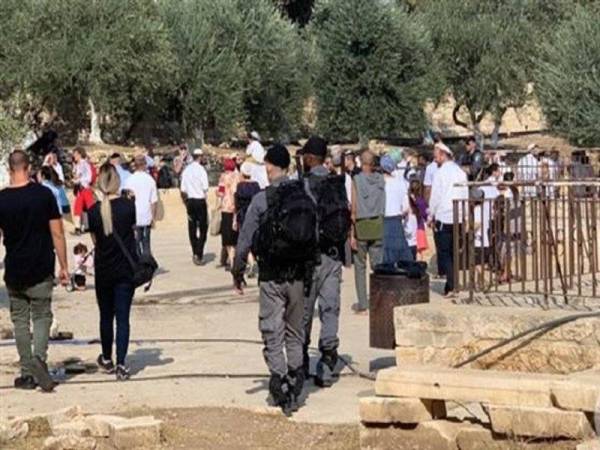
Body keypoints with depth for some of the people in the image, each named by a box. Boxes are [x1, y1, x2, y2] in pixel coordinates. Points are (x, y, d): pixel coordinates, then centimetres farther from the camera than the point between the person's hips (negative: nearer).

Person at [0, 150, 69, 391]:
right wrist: (63, 266, 1)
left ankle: (27, 373, 10)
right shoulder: (43, 194, -8)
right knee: (42, 316, 9)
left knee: (20, 321, 11)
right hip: (41, 271, -1)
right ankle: (39, 357, -16)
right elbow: (57, 233, -7)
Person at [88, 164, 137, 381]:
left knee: (106, 316, 16)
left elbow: (95, 240, 2)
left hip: (103, 271, 1)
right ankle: (121, 365, -2)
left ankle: (107, 360, 30)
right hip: (126, 269, -1)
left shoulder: (95, 210, -9)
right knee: (123, 318, 2)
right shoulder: (129, 205, -10)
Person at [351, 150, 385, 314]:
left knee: (360, 265, 6)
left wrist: (352, 234, -5)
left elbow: (354, 209, -8)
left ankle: (362, 304, 5)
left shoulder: (356, 180, -7)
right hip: (378, 224, 2)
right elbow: (386, 205, 1)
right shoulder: (381, 179, 1)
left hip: (362, 225, -2)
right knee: (377, 263, 8)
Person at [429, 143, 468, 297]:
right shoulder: (461, 172, 9)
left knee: (444, 253, -3)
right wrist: (463, 215, 16)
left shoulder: (441, 173, -9)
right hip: (458, 218, 6)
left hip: (443, 218, -6)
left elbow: (435, 197, -9)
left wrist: (432, 216, 1)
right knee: (453, 253, 12)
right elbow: (465, 195, 11)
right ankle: (451, 284, 12)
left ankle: (451, 286, -11)